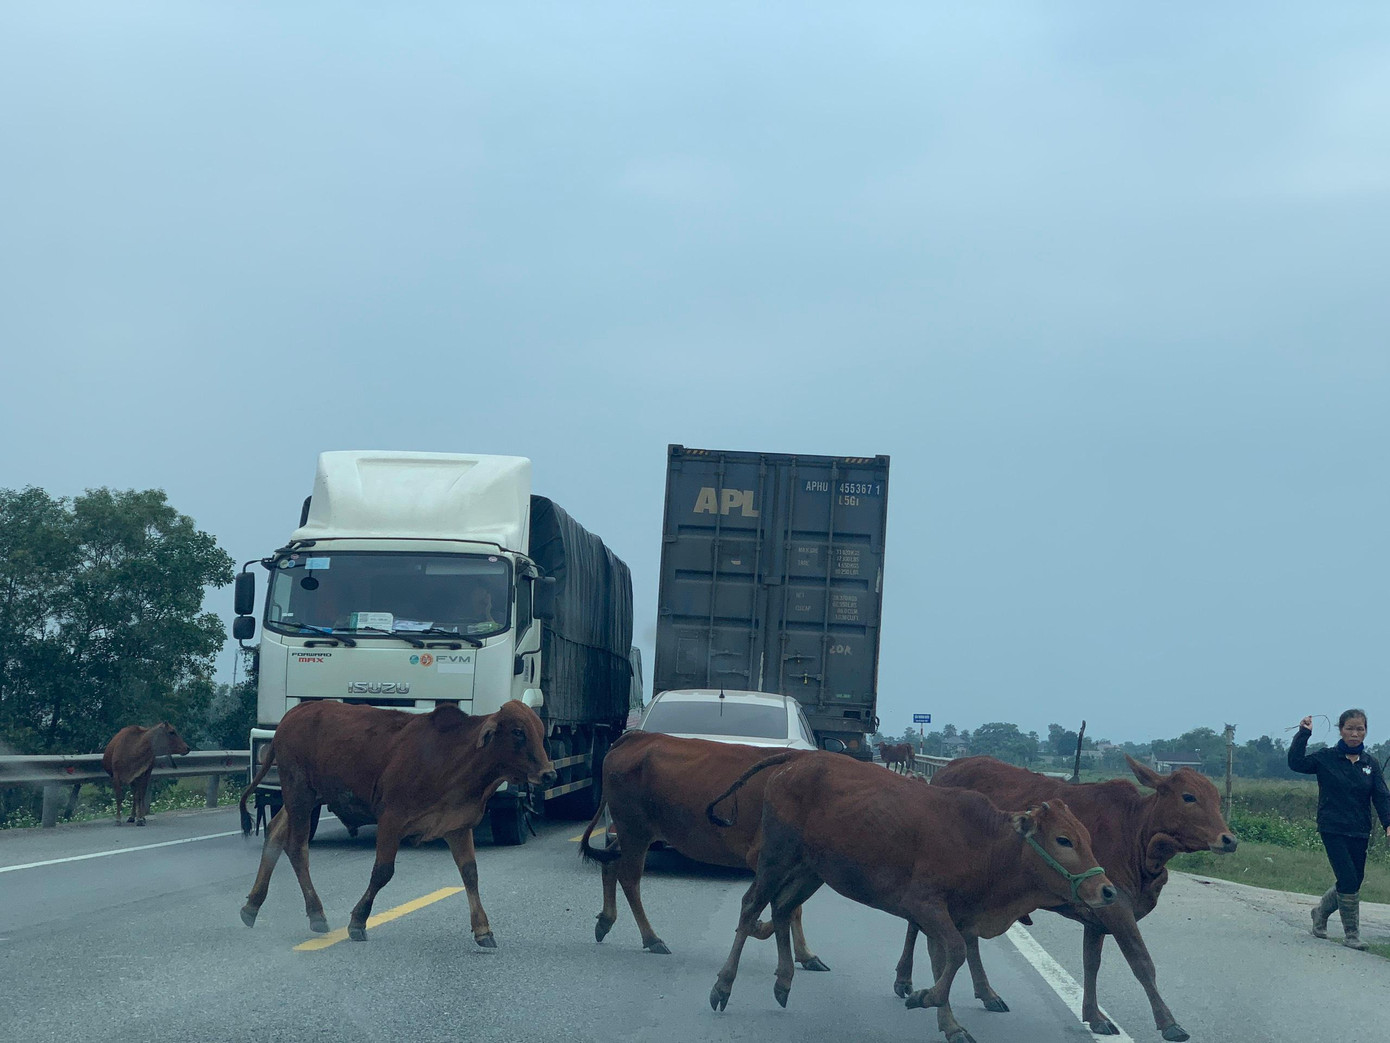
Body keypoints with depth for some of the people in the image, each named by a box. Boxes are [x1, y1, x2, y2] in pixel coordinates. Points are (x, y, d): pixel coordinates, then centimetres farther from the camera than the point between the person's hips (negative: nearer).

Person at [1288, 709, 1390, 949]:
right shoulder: (1327, 758, -1)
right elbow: (1296, 763, -13)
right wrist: (1303, 734, -19)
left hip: (1359, 833, 4)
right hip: (1333, 830, -4)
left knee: (1353, 883, 8)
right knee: (1349, 880, -12)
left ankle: (1320, 912, 36)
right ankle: (1351, 934, 2)